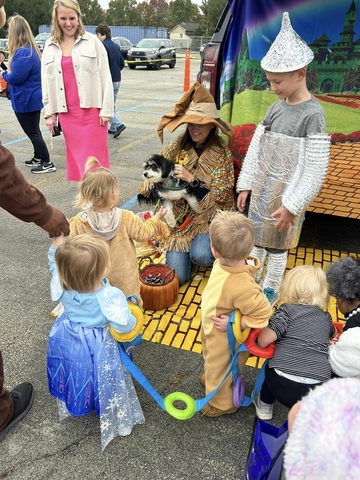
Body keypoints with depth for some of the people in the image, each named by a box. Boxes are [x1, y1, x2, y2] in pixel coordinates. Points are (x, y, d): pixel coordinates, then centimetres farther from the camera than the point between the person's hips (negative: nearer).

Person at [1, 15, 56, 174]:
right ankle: (38, 158, 30)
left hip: (25, 100, -9)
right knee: (34, 130, 18)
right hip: (33, 97, 10)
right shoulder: (31, 49, 8)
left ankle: (47, 163, 2)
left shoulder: (22, 52, -22)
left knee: (32, 132, -1)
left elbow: (16, 77, -24)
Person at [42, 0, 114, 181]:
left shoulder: (92, 41, 1)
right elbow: (46, 82, 13)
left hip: (92, 108, -3)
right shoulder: (49, 46, 11)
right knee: (77, 156, 8)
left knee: (95, 157, -3)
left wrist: (106, 109, -8)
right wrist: (50, 112, 8)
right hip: (67, 111, 3)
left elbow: (105, 77, -2)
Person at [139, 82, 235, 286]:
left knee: (201, 256, -31)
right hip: (180, 215, 2)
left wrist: (191, 179, -23)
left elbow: (220, 196, -12)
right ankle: (187, 247, 25)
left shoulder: (222, 153, -7)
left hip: (209, 215, -2)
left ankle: (202, 246, 8)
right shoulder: (179, 146, 1)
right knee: (177, 276, -8)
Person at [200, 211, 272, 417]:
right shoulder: (228, 263, -20)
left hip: (224, 339, -7)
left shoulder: (241, 287, -45)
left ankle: (223, 403, 53)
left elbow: (264, 313, -35)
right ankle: (211, 376, 69)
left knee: (219, 369, 23)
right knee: (212, 362, 37)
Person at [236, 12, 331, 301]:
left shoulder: (313, 115, -16)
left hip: (285, 195, -6)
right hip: (262, 190, 6)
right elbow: (256, 148, 8)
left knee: (276, 247, 8)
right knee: (255, 240, 18)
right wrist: (245, 185, 6)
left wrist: (291, 205, -18)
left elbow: (316, 169, -18)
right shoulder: (276, 107, 4)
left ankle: (269, 294, 29)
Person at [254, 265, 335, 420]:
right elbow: (333, 334, 38)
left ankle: (265, 406, 39)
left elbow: (263, 341, -4)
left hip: (284, 386, -3)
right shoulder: (326, 318, 15)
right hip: (318, 393, 4)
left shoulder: (288, 309, -1)